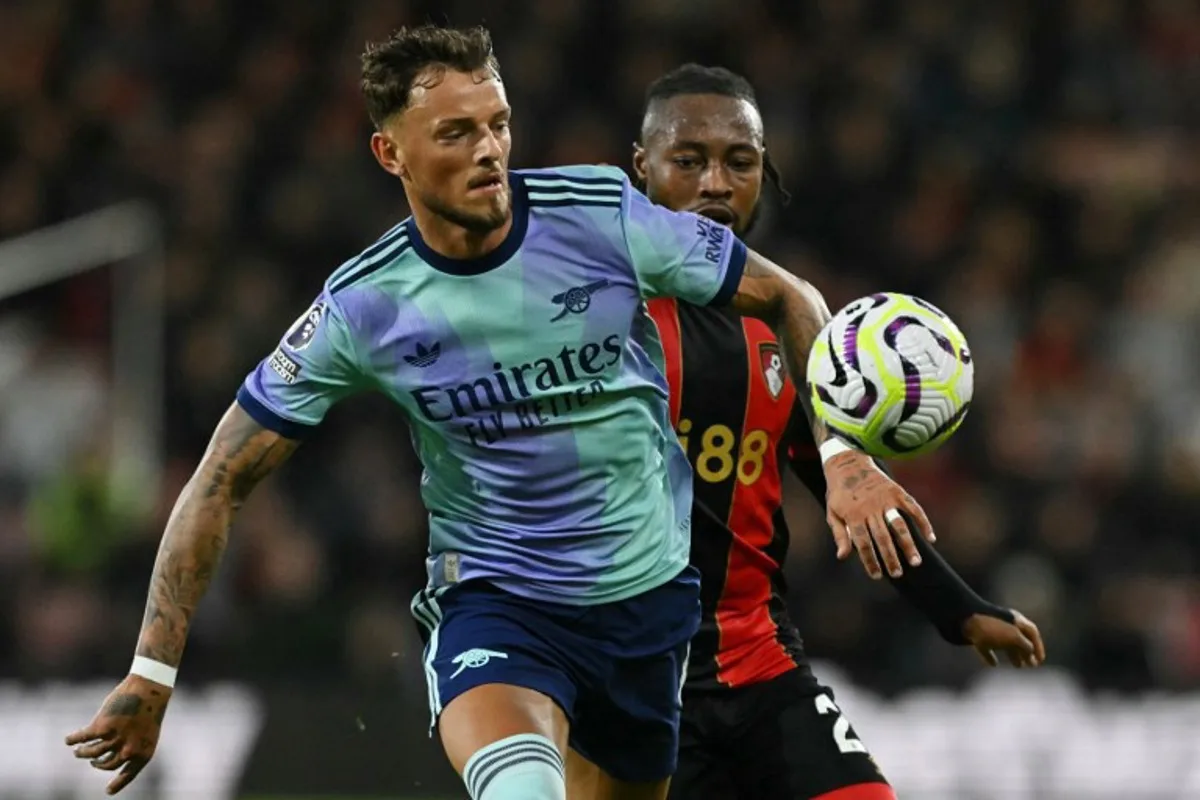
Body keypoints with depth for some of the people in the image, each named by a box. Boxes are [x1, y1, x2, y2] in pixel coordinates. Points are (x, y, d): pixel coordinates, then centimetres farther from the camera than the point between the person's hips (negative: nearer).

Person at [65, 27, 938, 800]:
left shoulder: (601, 214, -11)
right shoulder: (363, 309, -12)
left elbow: (790, 300, 0)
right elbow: (220, 486, -5)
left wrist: (842, 455, -13)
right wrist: (152, 675, -9)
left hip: (653, 591, 3)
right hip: (495, 603, -3)